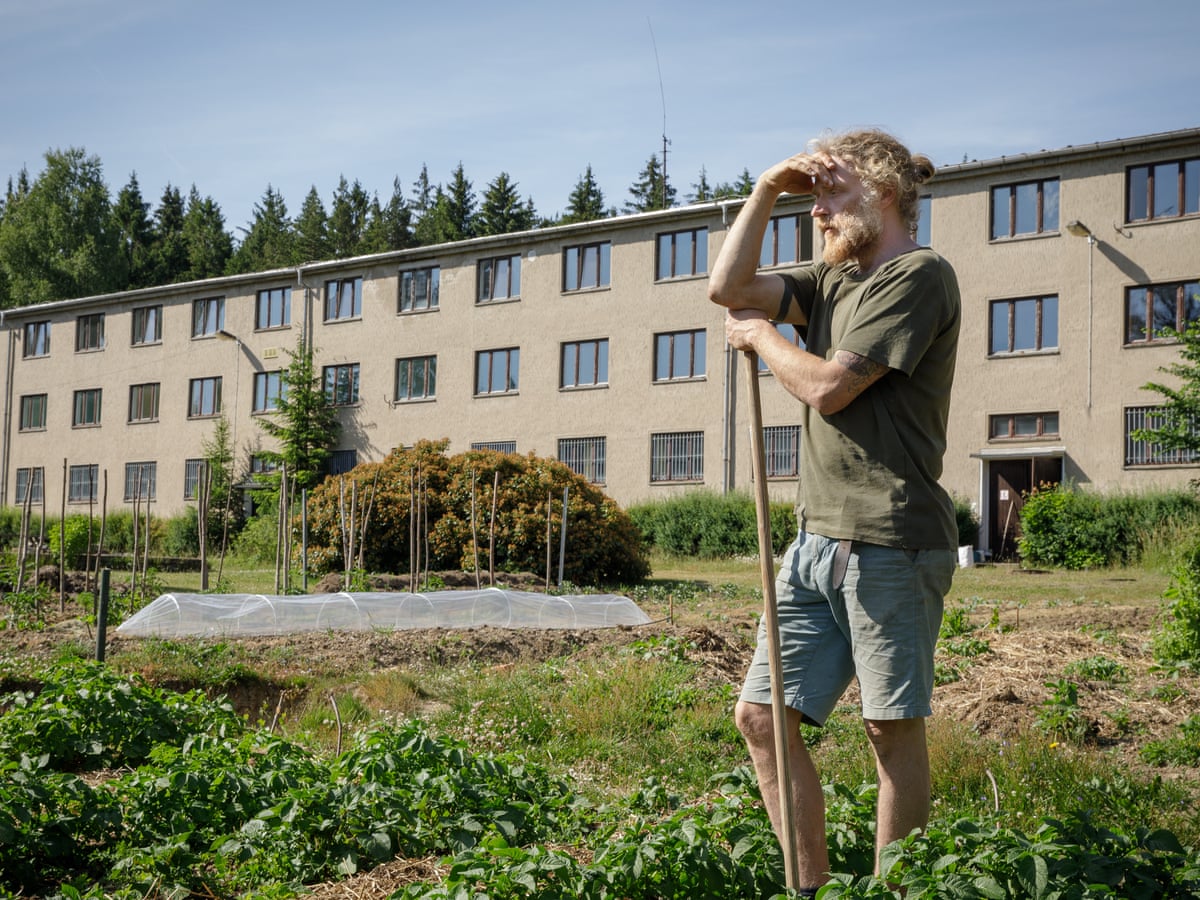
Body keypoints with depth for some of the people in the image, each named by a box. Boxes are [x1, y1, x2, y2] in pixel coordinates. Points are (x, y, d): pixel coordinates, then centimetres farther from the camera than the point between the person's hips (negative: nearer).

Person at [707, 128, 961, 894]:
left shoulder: (920, 275, -7)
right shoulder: (835, 280, 19)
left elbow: (828, 388, -14)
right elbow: (729, 290, 11)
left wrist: (762, 336, 3)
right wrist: (766, 193, 8)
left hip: (888, 542, -9)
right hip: (818, 542, 9)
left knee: (893, 729, 2)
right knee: (763, 716, 7)